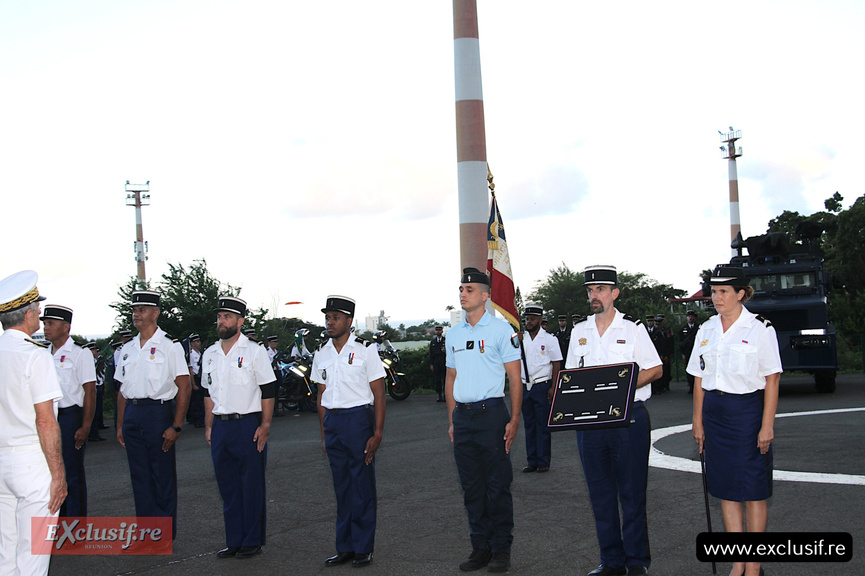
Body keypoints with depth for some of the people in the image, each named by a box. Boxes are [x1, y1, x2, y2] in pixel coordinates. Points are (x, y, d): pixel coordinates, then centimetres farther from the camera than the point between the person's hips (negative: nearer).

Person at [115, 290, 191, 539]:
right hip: (132, 414, 6)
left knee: (163, 476, 0)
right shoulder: (128, 349, 14)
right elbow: (123, 389, 18)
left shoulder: (170, 345, -5)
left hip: (158, 412, -6)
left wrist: (176, 426, -14)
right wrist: (120, 425, 12)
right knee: (139, 476, 10)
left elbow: (184, 387, -9)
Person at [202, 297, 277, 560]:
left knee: (252, 486, 1)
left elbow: (268, 391, -5)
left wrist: (265, 426, -11)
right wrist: (209, 426, 12)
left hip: (247, 425, -5)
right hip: (220, 427, 5)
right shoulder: (209, 355, 12)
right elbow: (208, 393, 18)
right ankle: (234, 541, 19)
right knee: (227, 486, 10)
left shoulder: (254, 351, -4)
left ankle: (252, 541, 11)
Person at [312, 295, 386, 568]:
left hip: (358, 417, -5)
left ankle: (363, 548, 9)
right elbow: (322, 395, 16)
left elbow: (379, 394, -4)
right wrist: (324, 434, 12)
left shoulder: (365, 350, -3)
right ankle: (345, 547, 18)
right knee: (341, 486, 9)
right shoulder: (322, 355, 12)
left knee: (362, 485, 0)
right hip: (332, 421, 5)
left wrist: (377, 433, -10)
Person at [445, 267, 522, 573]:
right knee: (471, 486, 10)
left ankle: (501, 549, 10)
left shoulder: (500, 329, -4)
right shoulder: (454, 333, 13)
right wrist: (451, 421, 14)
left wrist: (514, 419, -11)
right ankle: (480, 547, 19)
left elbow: (515, 377, -5)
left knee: (498, 484, 0)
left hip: (491, 413, -6)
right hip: (462, 416, 6)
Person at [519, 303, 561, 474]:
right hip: (525, 387, 4)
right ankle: (532, 461, 14)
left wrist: (553, 388, -10)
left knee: (543, 425, -2)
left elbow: (556, 364, -2)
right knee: (529, 425, 8)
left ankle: (543, 462, 5)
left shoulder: (549, 339, -1)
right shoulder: (521, 338, 10)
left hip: (542, 386, -4)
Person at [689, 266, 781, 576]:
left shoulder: (760, 328, -6)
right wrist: (698, 421, 8)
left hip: (748, 411, -5)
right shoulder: (706, 330, 8)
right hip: (714, 412, 5)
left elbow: (772, 379, -7)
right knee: (726, 489, 7)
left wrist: (767, 425, -12)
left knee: (752, 490, 1)